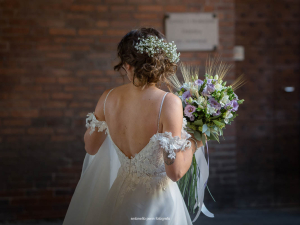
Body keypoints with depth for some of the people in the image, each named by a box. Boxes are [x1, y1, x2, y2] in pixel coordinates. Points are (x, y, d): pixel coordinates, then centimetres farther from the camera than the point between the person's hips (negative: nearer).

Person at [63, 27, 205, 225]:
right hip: (158, 206, -4)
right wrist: (194, 142, -6)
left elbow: (91, 147, 9)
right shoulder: (169, 102, -22)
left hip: (120, 200, 4)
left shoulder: (109, 98, -8)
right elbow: (175, 172, -23)